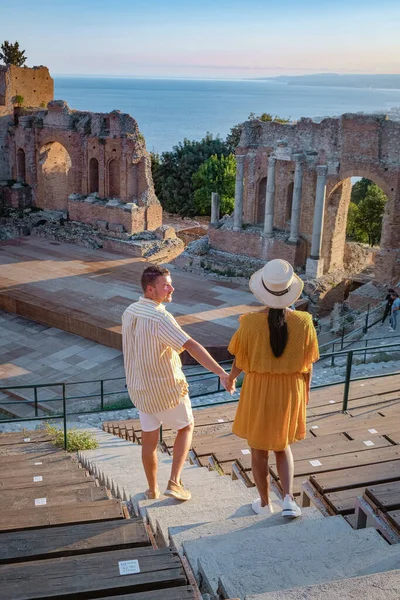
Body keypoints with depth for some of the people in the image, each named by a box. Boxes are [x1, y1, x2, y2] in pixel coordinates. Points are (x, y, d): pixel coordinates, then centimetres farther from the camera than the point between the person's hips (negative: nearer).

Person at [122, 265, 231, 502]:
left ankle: (153, 489, 33)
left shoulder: (130, 312, 0)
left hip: (140, 387, 6)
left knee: (149, 438, 19)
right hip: (167, 387, -6)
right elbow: (192, 346, -37)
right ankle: (174, 482, 13)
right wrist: (221, 372, -42)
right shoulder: (160, 317, -27)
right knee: (186, 427, 18)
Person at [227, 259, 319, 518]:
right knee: (283, 445, 25)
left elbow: (240, 362, -8)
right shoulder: (303, 322, -14)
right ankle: (288, 498, 10)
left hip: (258, 390, -2)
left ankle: (265, 503, 32)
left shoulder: (250, 322, -19)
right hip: (291, 391, 2)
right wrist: (306, 391, 14)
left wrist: (230, 377, 14)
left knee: (259, 450, 18)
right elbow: (307, 365, -4)